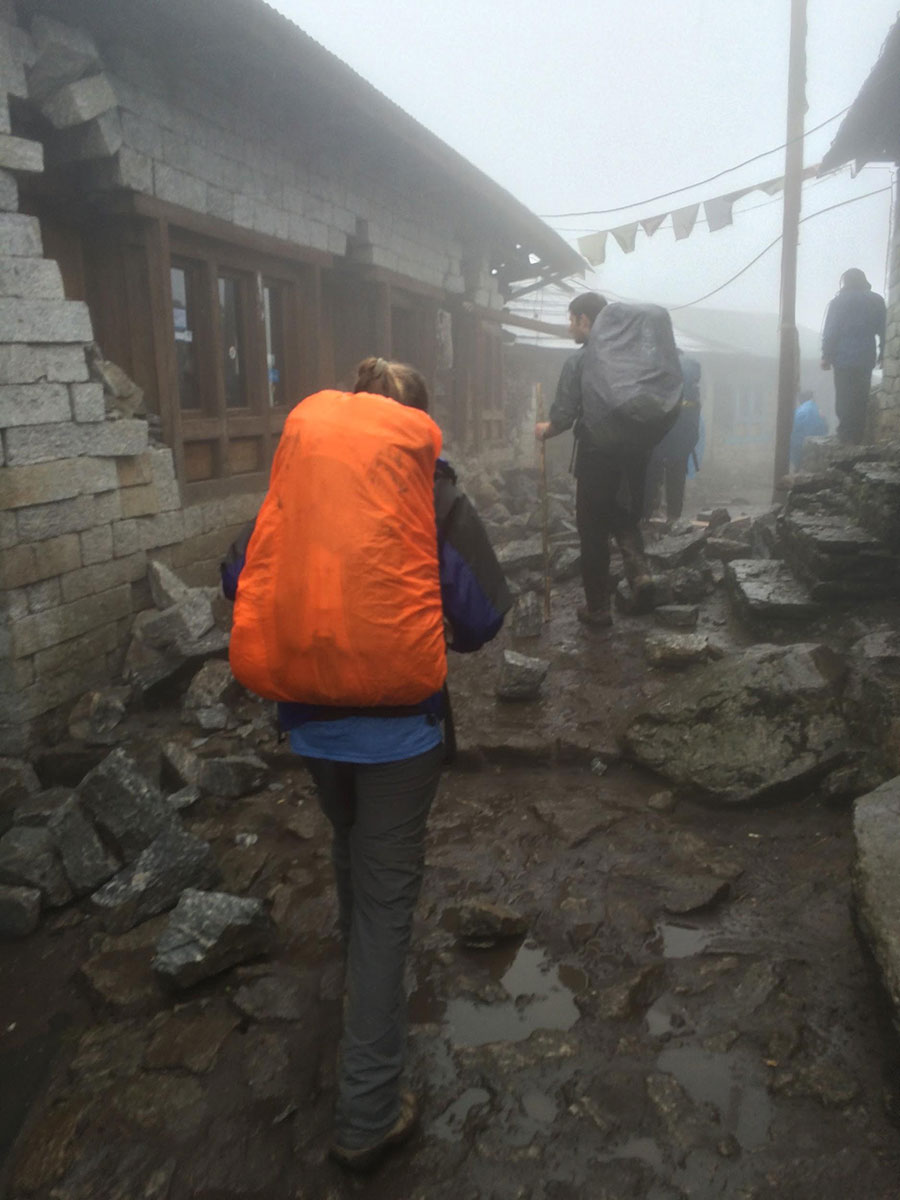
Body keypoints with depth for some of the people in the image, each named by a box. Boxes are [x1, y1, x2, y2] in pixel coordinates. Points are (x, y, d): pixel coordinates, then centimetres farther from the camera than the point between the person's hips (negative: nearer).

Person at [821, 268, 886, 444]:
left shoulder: (839, 302, -3)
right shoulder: (877, 301, 8)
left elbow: (830, 331, -7)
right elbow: (883, 330, 8)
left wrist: (826, 356, -3)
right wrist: (882, 354, 14)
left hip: (843, 358, -3)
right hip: (866, 359, 3)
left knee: (844, 398, 3)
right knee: (861, 399, 9)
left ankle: (845, 435, 0)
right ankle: (857, 437, 8)